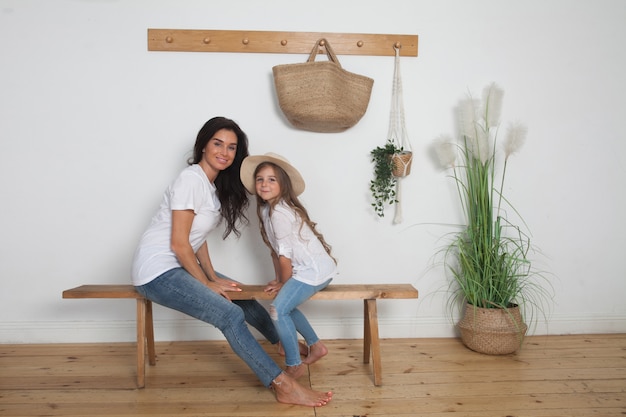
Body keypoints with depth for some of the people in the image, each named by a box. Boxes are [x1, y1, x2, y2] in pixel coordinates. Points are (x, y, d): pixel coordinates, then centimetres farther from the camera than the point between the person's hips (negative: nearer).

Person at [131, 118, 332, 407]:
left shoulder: (216, 186, 10)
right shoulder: (191, 179, -17)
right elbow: (179, 244, -18)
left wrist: (213, 277, 2)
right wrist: (207, 283, -11)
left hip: (179, 266, 9)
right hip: (156, 271, -9)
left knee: (242, 296, 12)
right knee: (230, 315, -20)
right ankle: (283, 386, -17)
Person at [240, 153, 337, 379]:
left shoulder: (278, 213, -19)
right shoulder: (267, 209, 10)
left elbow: (285, 254, -17)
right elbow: (274, 250, 13)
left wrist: (283, 283, -4)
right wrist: (279, 280, 10)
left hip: (314, 270, -10)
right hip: (312, 268, 10)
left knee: (278, 309, -16)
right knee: (286, 304, 21)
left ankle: (294, 366, -1)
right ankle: (316, 346, 31)